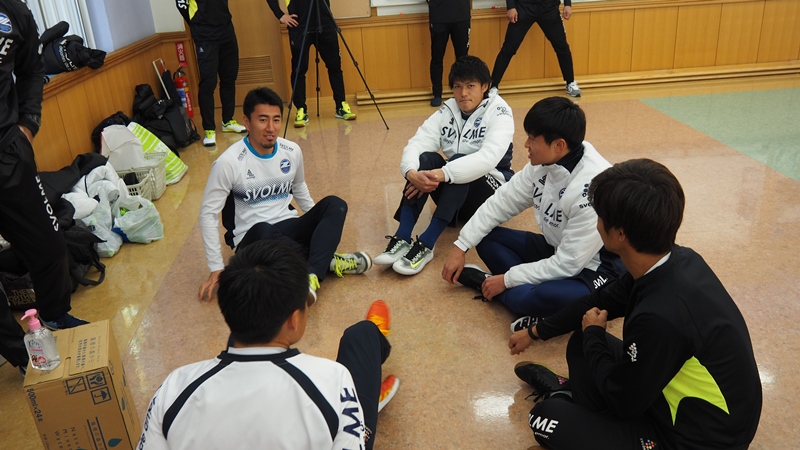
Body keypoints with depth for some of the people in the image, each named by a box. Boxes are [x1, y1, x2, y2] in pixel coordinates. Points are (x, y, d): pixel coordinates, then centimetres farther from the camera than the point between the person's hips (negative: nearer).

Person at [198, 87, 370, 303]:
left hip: (288, 228, 5)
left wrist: (321, 224, 18)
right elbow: (208, 213, -11)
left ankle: (313, 275, -38)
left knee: (334, 204, -20)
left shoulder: (292, 151, -1)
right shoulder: (229, 162, -16)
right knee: (262, 231, -40)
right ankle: (328, 262, -23)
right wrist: (216, 268, -13)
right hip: (252, 238, -5)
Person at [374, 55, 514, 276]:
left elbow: (489, 157, -31)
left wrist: (441, 174, -41)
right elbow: (417, 142, -12)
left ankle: (426, 245, -39)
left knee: (458, 161, -32)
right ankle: (402, 239, -32)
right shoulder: (447, 110, 0)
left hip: (490, 194, -4)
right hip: (454, 193, 4)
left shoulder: (499, 112, -13)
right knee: (425, 159, -24)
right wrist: (412, 172, -35)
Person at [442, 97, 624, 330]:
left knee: (524, 298, -34)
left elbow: (568, 264, -27)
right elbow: (502, 202, 2)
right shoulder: (544, 163, -8)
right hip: (557, 251, 8)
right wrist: (461, 247, -2)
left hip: (594, 270, -8)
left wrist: (507, 279, -19)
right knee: (486, 238, 0)